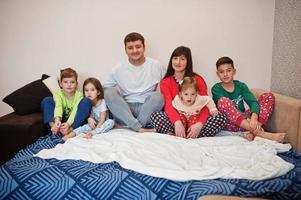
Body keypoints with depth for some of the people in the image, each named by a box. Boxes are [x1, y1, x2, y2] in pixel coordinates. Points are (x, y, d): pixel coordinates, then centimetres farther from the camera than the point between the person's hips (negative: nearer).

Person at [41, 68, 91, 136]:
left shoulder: (79, 95, -10)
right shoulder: (58, 94, -8)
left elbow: (75, 111, -26)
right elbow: (58, 107, -29)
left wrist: (68, 124, -45)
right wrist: (57, 120, -50)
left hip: (74, 122, -1)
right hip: (61, 121, 1)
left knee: (87, 101, -24)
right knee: (47, 100, -17)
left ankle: (70, 130, -34)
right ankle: (55, 127, -31)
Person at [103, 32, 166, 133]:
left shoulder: (156, 65, 1)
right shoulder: (119, 69, 1)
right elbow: (102, 89, 1)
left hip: (147, 110, -1)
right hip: (124, 112, 1)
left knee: (158, 96, -29)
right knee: (109, 91, -24)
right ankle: (139, 128, -29)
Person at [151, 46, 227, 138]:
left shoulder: (198, 80, 2)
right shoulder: (165, 82, 2)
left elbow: (205, 105, -7)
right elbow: (168, 105, -15)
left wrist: (199, 124, -28)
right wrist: (177, 122, -36)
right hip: (175, 120, -1)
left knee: (221, 118, -24)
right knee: (155, 116, -29)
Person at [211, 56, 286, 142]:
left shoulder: (241, 86, 5)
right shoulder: (216, 89, -4)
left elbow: (253, 101, -11)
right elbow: (225, 105, -19)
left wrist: (254, 118, -33)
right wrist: (247, 119, -32)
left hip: (245, 120, 4)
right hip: (229, 124, -4)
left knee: (268, 96, -8)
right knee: (223, 101, -34)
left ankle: (252, 131, -30)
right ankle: (260, 133, -36)